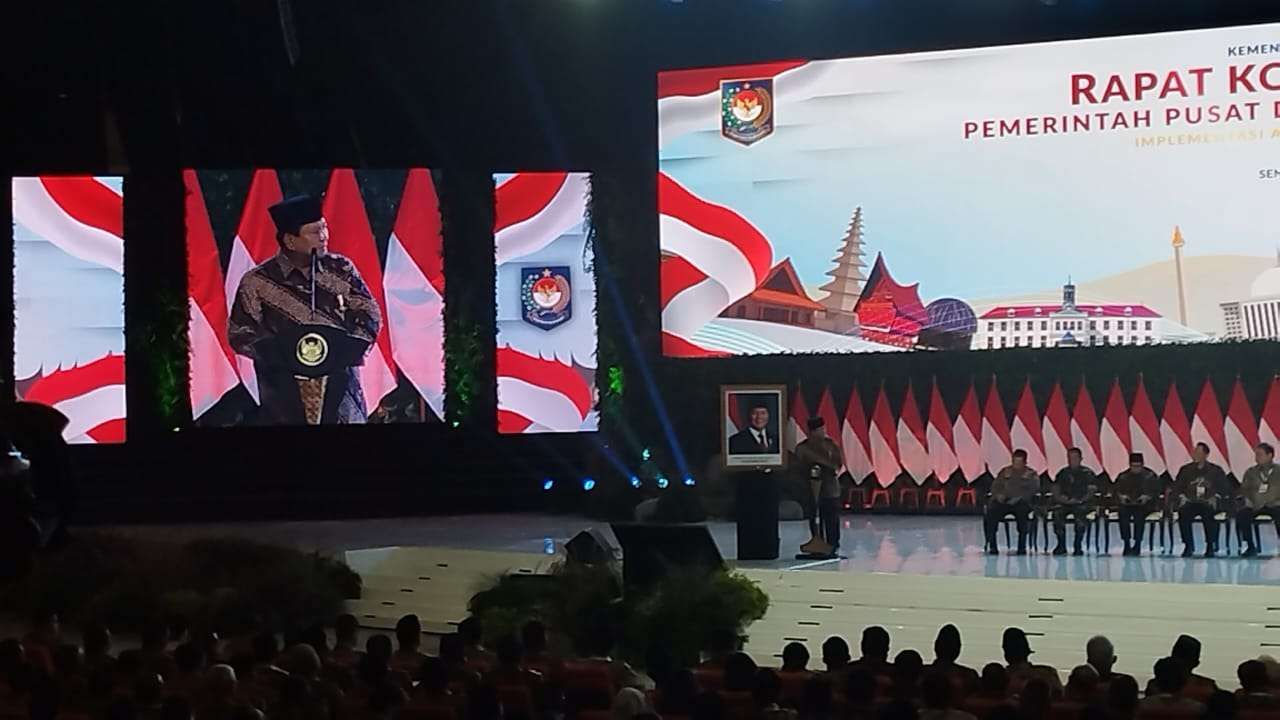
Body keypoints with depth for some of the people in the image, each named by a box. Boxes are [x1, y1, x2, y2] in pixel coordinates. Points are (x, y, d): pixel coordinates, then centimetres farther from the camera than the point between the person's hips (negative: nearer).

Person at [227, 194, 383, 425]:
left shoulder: (341, 269, 5)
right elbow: (239, 335, -4)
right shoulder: (257, 282, -3)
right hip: (285, 400, -2)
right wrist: (286, 352, -18)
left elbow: (370, 314, 6)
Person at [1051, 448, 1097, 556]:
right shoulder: (1063, 473, 17)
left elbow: (1091, 491, -3)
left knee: (1080, 512, -37)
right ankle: (1061, 545, -23)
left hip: (1082, 503, -3)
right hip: (1064, 503, 3)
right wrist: (1060, 497, -10)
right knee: (1057, 512, -31)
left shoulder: (1087, 473, 7)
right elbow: (1055, 490, 12)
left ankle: (1078, 546, -30)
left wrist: (1080, 500, -17)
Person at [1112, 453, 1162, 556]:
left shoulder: (1150, 476, 7)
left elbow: (1156, 492, 0)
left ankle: (1137, 544, -31)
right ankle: (1127, 544, -27)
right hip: (1127, 505, 2)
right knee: (1122, 513, -33)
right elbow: (1116, 491, 8)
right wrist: (1121, 496, -15)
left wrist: (1147, 497, -19)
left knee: (1139, 514, -36)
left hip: (1144, 505, -2)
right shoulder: (1123, 476, 13)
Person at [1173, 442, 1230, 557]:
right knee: (1182, 513, -33)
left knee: (1208, 513, -38)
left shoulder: (1216, 471, 12)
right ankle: (1188, 546, -21)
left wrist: (1215, 498, -8)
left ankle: (1210, 546, -26)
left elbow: (1223, 488, 9)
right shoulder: (1185, 470, 17)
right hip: (1190, 503, 2)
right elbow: (1176, 487, 14)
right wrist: (1182, 497, -5)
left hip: (1208, 504, -2)